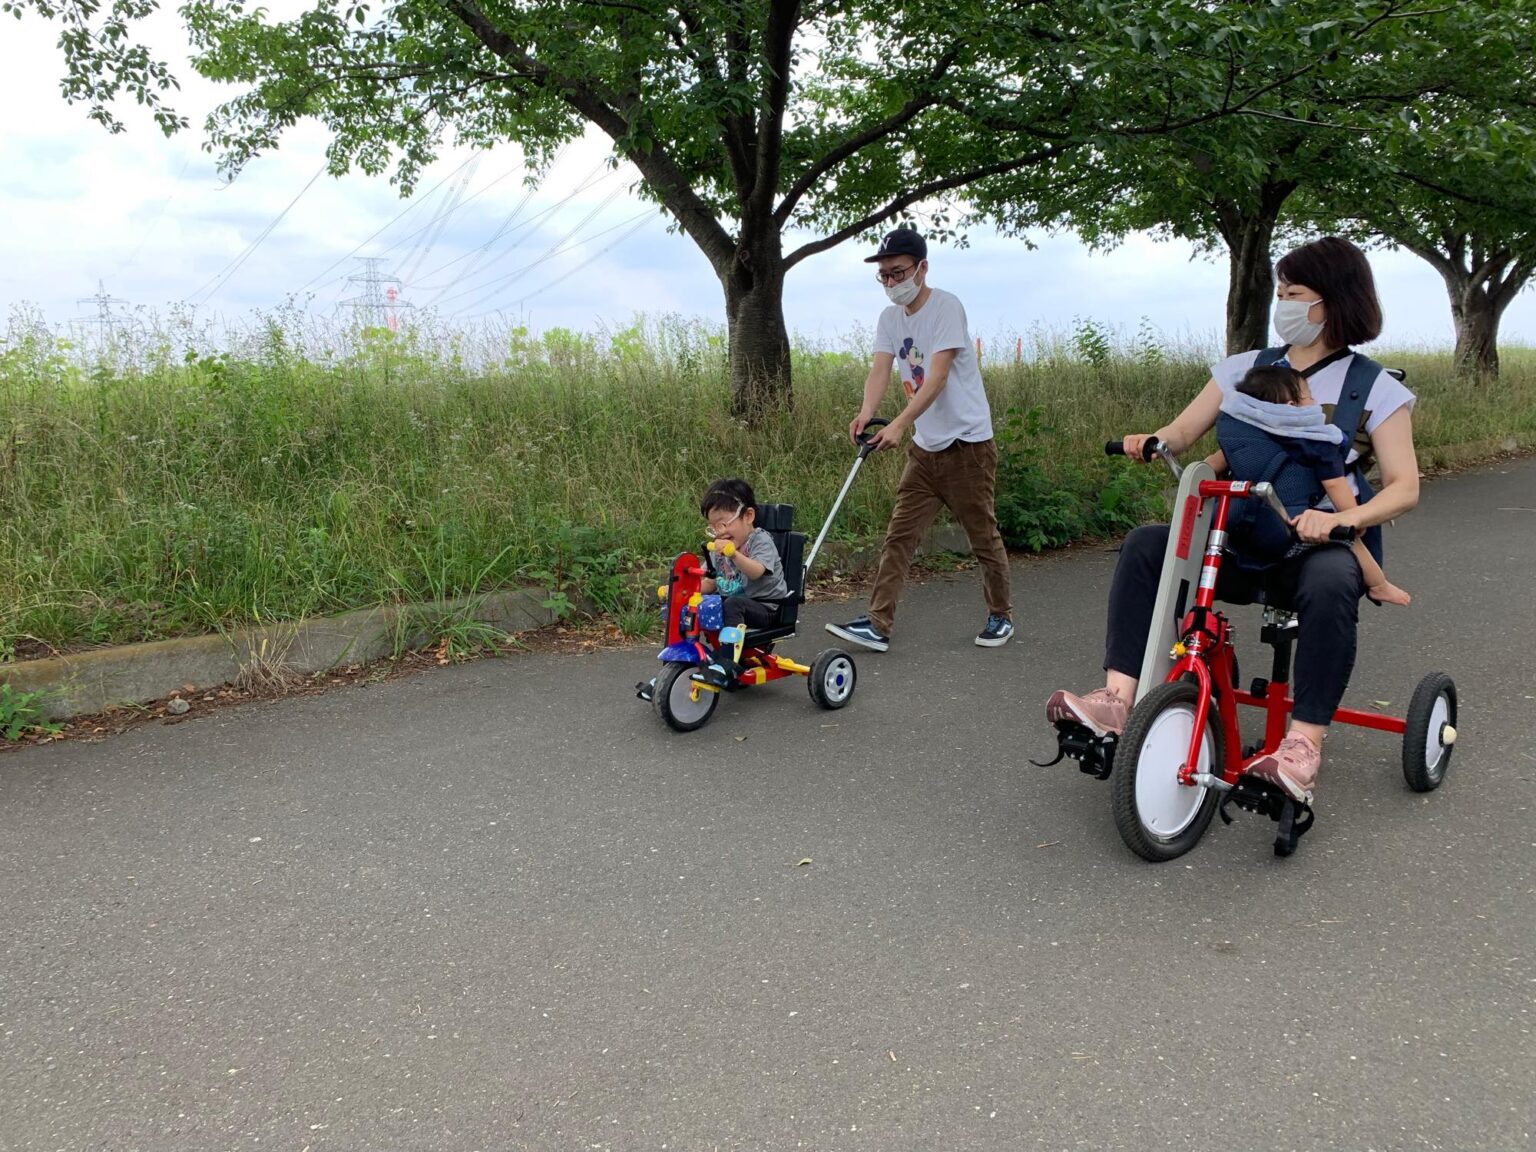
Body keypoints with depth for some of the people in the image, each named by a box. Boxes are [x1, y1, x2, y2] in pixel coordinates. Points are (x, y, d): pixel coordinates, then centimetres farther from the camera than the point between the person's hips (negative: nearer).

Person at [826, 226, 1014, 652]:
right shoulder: (890, 317, 7)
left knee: (983, 536, 6)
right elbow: (880, 370, -6)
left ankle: (1000, 616, 24)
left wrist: (900, 423, -34)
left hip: (967, 443, -6)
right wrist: (866, 412, -26)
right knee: (899, 536, 0)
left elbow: (938, 377, -23)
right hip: (925, 447, 6)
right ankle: (878, 624, 0)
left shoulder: (946, 307, -14)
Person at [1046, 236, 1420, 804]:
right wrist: (1150, 440, -20)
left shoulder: (1376, 390, 0)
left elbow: (1403, 486, -7)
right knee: (1145, 545, -23)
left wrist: (1340, 518, -28)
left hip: (1316, 544, -3)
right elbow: (1184, 430, 6)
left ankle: (1303, 747, -35)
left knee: (1329, 584, -39)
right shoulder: (1246, 369, 10)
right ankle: (1117, 699, -31)